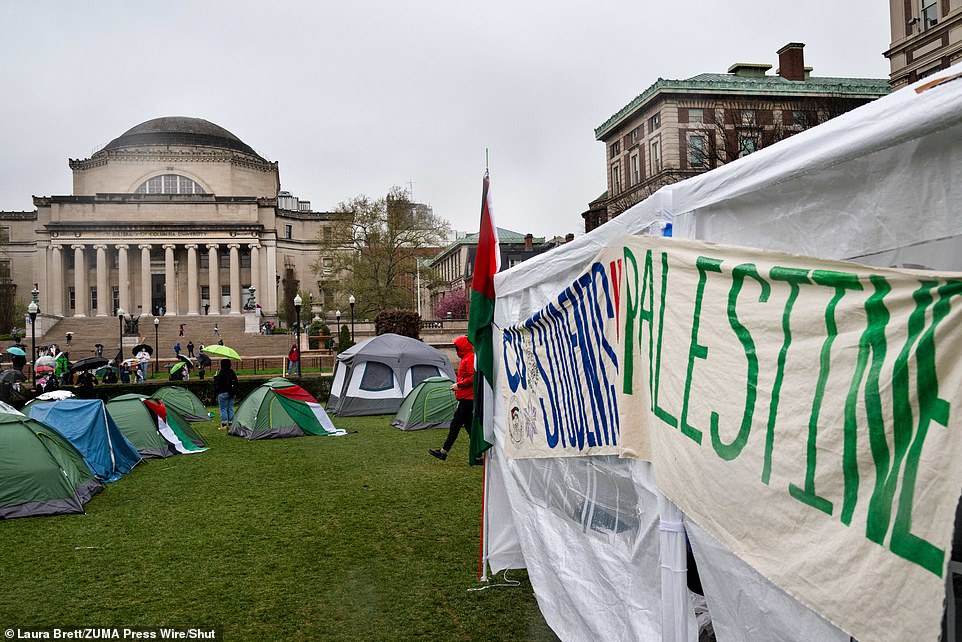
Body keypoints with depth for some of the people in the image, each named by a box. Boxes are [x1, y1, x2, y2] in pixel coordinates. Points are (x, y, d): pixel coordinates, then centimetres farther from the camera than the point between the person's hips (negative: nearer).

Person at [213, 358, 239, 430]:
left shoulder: (221, 373, -16)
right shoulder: (232, 373, 7)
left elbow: (217, 384, -16)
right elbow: (236, 383, 12)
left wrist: (215, 376, 0)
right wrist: (234, 393, 20)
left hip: (223, 394, -7)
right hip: (231, 394, 7)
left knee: (223, 409, -2)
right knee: (230, 409, 11)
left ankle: (224, 425, -2)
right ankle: (230, 424, 15)